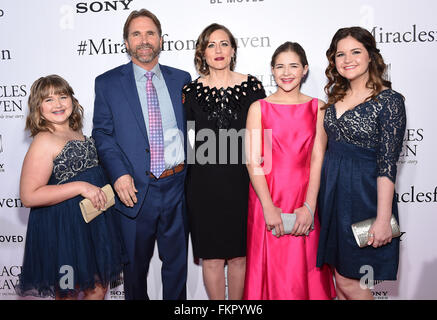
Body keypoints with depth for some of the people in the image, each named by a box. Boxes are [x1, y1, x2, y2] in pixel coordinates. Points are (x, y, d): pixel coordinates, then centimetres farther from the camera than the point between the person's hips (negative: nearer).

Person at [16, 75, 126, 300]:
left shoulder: (77, 133, 7)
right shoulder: (44, 141, -17)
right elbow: (29, 196, -23)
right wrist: (80, 187, -26)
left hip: (95, 223, 8)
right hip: (65, 228, -7)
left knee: (99, 287, 19)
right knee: (69, 293, 12)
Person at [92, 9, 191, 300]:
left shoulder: (181, 79, 7)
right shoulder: (107, 83, 2)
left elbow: (191, 126, 9)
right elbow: (102, 133, -1)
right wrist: (119, 174, -15)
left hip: (177, 187, 2)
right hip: (135, 189, -1)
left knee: (177, 262, 18)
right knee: (135, 264, 18)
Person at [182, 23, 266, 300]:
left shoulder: (252, 85, 1)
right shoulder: (192, 90, 2)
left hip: (242, 181, 0)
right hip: (204, 184, 0)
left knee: (240, 255, 11)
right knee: (211, 257, 9)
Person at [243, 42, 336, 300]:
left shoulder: (318, 108, 6)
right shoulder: (259, 108, 3)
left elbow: (317, 159, -1)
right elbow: (253, 162, -4)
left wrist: (309, 206, -12)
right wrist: (269, 207, -13)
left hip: (304, 199, 1)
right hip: (267, 198, -1)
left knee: (304, 273, 8)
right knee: (270, 271, 7)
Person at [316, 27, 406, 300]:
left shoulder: (389, 100, -12)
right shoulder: (337, 96, 8)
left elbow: (387, 164, -16)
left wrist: (383, 219, -18)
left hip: (363, 193, -6)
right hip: (331, 189, 7)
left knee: (350, 281, 4)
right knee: (339, 273, 16)